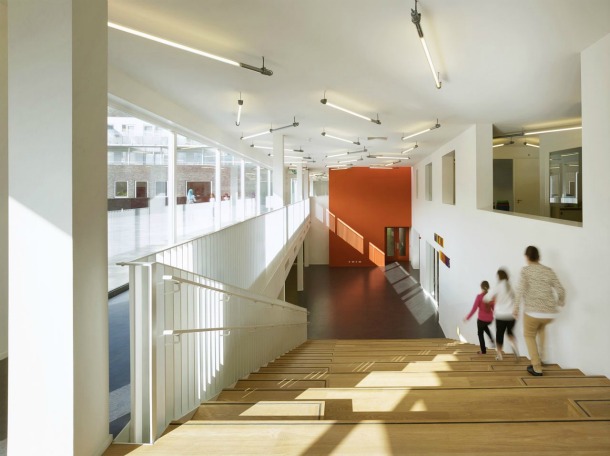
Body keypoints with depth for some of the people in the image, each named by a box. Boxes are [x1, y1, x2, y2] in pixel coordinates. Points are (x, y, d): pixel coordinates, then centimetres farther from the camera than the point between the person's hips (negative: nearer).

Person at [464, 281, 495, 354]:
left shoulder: (479, 296, -15)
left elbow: (474, 309, -15)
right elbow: (494, 308, 5)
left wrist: (467, 317, -6)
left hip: (481, 319, -5)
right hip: (489, 319, 5)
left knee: (480, 334, 16)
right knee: (485, 326, 38)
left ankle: (483, 351, 22)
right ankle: (491, 339, 22)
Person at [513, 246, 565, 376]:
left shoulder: (526, 270, -1)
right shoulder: (548, 270, 9)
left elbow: (520, 290, -14)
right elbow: (561, 290, 7)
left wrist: (516, 308, -6)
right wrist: (561, 303, 27)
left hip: (532, 311, -4)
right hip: (550, 312, 4)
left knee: (529, 335, 21)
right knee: (541, 327, 37)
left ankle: (537, 367, 14)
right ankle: (541, 357, 36)